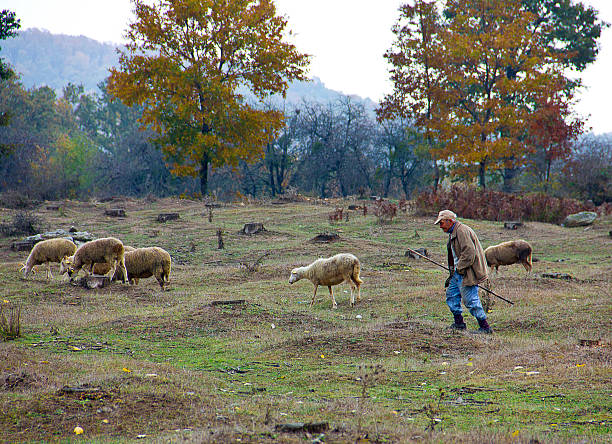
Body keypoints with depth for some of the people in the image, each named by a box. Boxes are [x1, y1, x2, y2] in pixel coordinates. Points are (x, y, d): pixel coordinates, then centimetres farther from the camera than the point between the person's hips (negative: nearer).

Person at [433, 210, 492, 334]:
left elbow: (469, 252, -25)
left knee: (470, 300, -10)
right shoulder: (453, 233, 19)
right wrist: (452, 274, 24)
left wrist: (459, 268, -19)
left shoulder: (462, 231, -16)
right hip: (459, 272, 11)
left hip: (467, 273, -11)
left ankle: (485, 327, -6)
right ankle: (459, 323, 25)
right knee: (451, 295, 16)